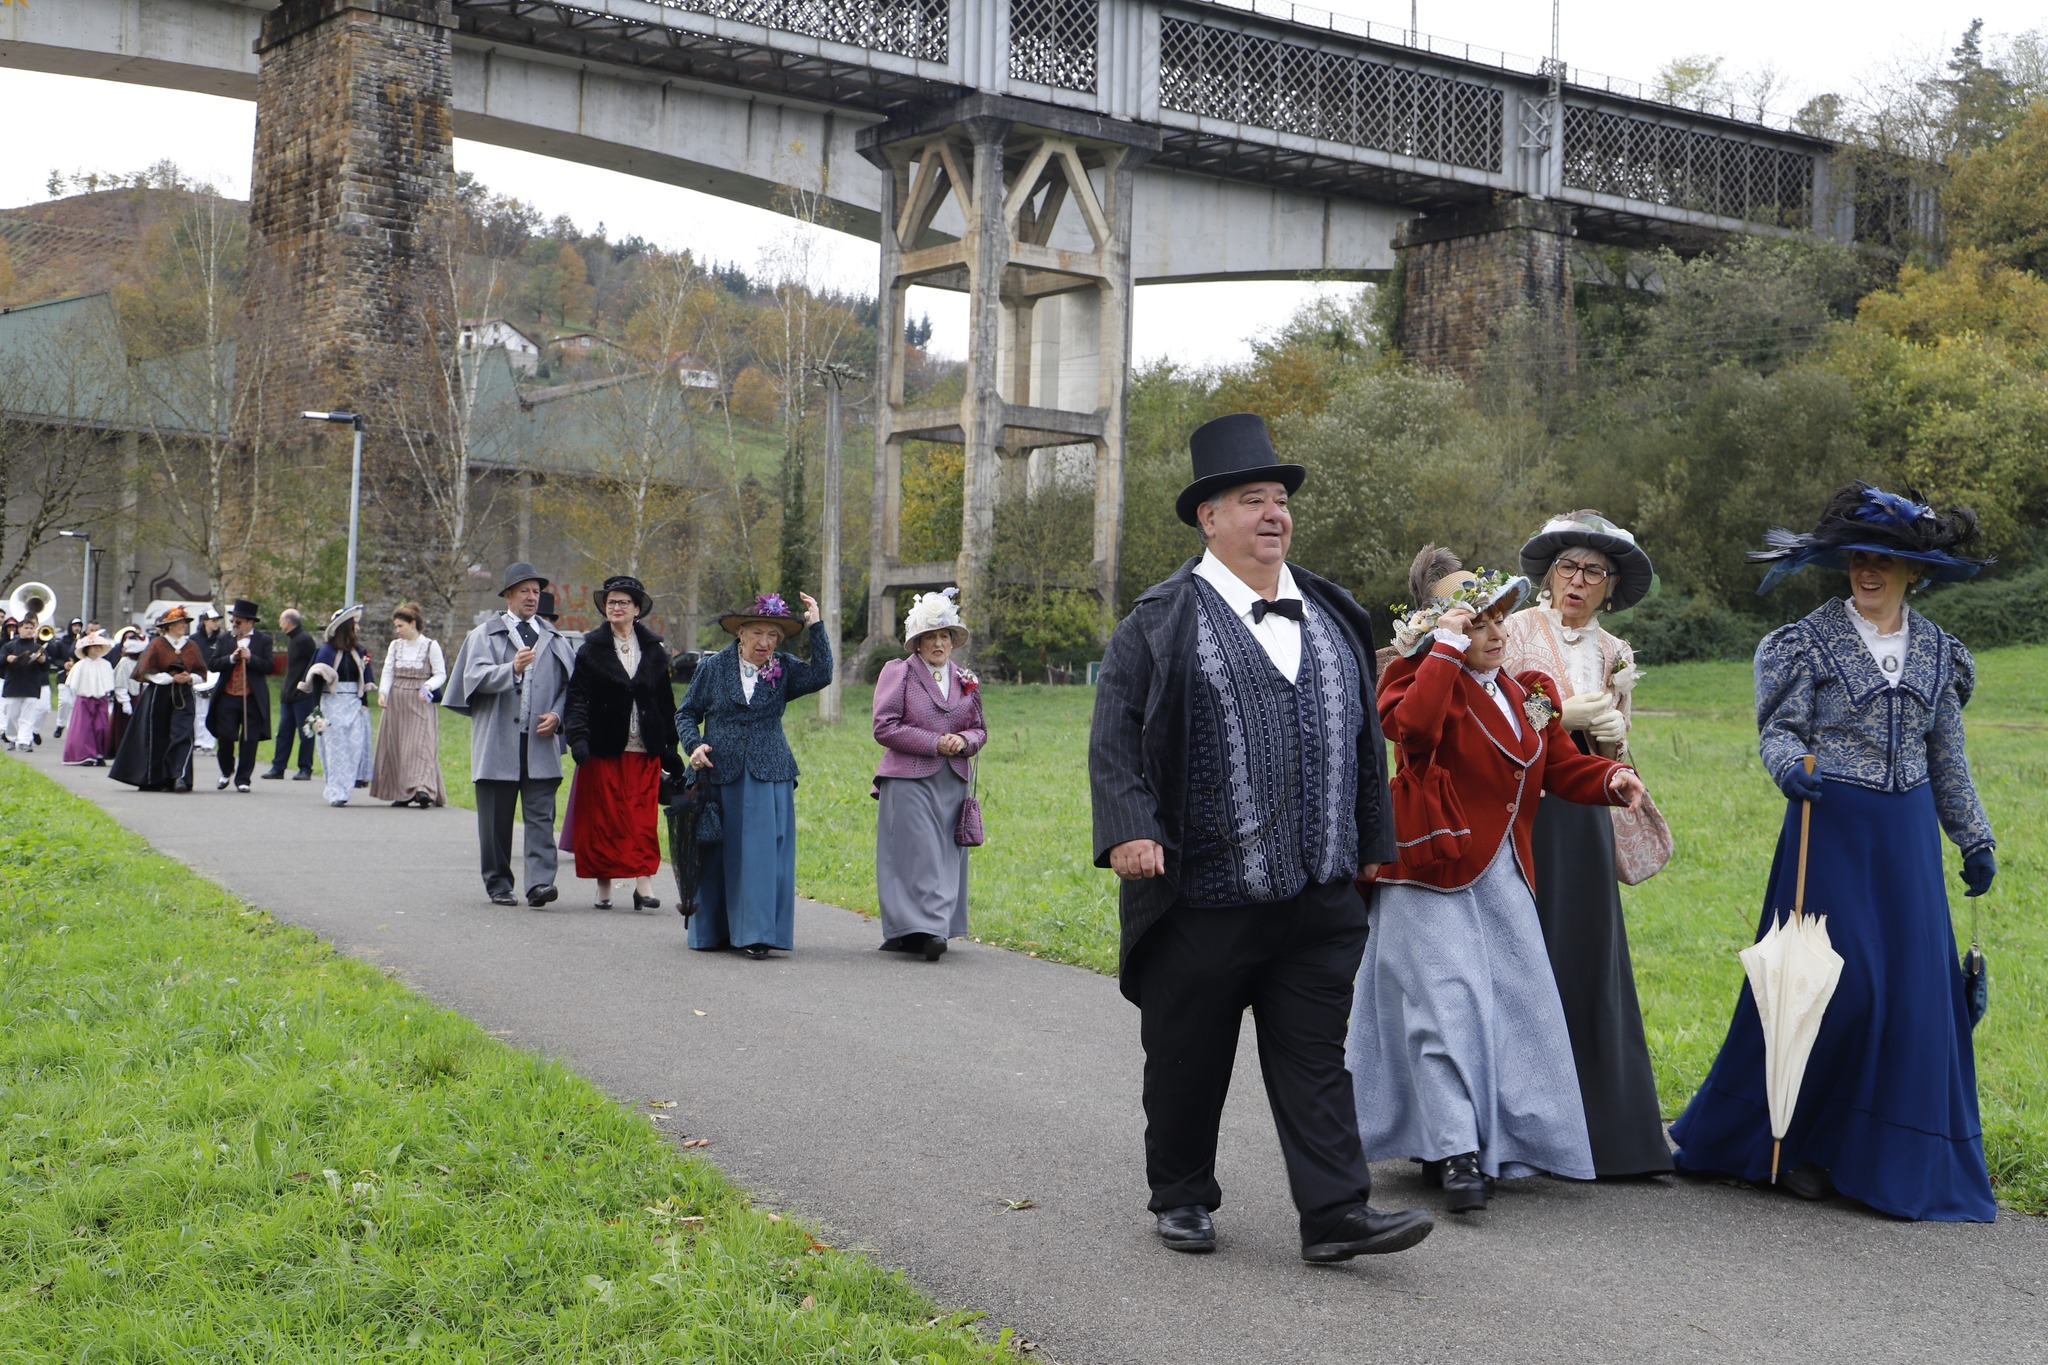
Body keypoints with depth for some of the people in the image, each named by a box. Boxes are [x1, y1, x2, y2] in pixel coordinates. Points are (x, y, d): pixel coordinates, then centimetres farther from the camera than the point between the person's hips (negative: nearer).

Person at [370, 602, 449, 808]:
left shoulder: (431, 645, -2)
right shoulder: (395, 646, 11)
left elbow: (441, 675, -2)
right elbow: (388, 672, 6)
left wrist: (428, 686, -20)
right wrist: (382, 692, -11)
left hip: (420, 704, -5)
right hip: (396, 703, 5)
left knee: (420, 745, -15)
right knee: (396, 747, 3)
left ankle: (422, 789, -26)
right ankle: (402, 793, 9)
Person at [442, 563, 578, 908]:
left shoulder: (553, 639, 17)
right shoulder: (484, 635, 7)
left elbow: (570, 684, 19)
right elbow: (474, 676, -8)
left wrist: (557, 715, 1)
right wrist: (512, 668, -24)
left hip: (541, 745, 2)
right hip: (497, 744, -1)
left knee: (541, 816, -9)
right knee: (496, 821, 4)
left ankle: (540, 882, -16)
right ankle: (498, 885, 13)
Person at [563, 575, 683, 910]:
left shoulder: (654, 651, 11)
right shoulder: (591, 650, 4)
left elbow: (666, 703, 13)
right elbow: (577, 697, -3)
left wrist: (670, 747, 9)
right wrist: (577, 737, -17)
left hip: (645, 750, 2)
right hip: (603, 749, -1)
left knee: (644, 817, -4)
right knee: (603, 817, 0)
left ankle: (643, 881, -4)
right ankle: (604, 883, 9)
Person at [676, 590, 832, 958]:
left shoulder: (784, 670, 4)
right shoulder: (715, 666, 2)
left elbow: (821, 675, -15)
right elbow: (687, 713, 8)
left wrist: (815, 628, -17)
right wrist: (694, 745, -9)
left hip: (769, 775, 0)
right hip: (719, 773, 0)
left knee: (763, 851, -7)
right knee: (717, 854, 8)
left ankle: (756, 932, -4)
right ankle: (713, 931, 20)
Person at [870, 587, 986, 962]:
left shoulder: (965, 680, 16)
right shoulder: (898, 672, 1)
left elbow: (980, 730, 21)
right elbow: (884, 728, -7)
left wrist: (963, 741, -4)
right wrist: (936, 743, -11)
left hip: (953, 783, 5)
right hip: (909, 780, -5)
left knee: (947, 856, 3)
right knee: (918, 853, -12)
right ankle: (926, 928, -15)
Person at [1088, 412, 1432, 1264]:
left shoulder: (1333, 617, 15)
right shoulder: (1163, 620, -3)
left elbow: (1364, 737, 21)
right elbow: (1115, 738, -7)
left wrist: (1373, 843, 19)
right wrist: (1128, 832, -19)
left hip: (1320, 896, 4)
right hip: (1204, 893, -4)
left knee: (1315, 1056, 2)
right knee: (1187, 1059, 8)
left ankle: (1335, 1214, 3)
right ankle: (1181, 1199, 24)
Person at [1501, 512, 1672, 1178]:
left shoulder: (1614, 653, 15)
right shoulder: (1515, 632, -1)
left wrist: (1614, 736, -1)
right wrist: (1561, 717, -13)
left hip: (1584, 819, 5)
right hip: (1523, 815, -5)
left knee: (1591, 962, 3)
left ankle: (1600, 1128, 9)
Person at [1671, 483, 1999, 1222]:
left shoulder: (1936, 649, 9)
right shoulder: (1811, 639, -4)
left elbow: (1947, 757, 16)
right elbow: (1780, 727, -7)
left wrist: (1975, 840, 18)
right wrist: (1790, 766, -29)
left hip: (1907, 835, 4)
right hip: (1830, 826, -4)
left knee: (1913, 988, 2)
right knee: (1840, 986, -9)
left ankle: (1896, 1158, 14)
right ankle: (1799, 1142, 8)